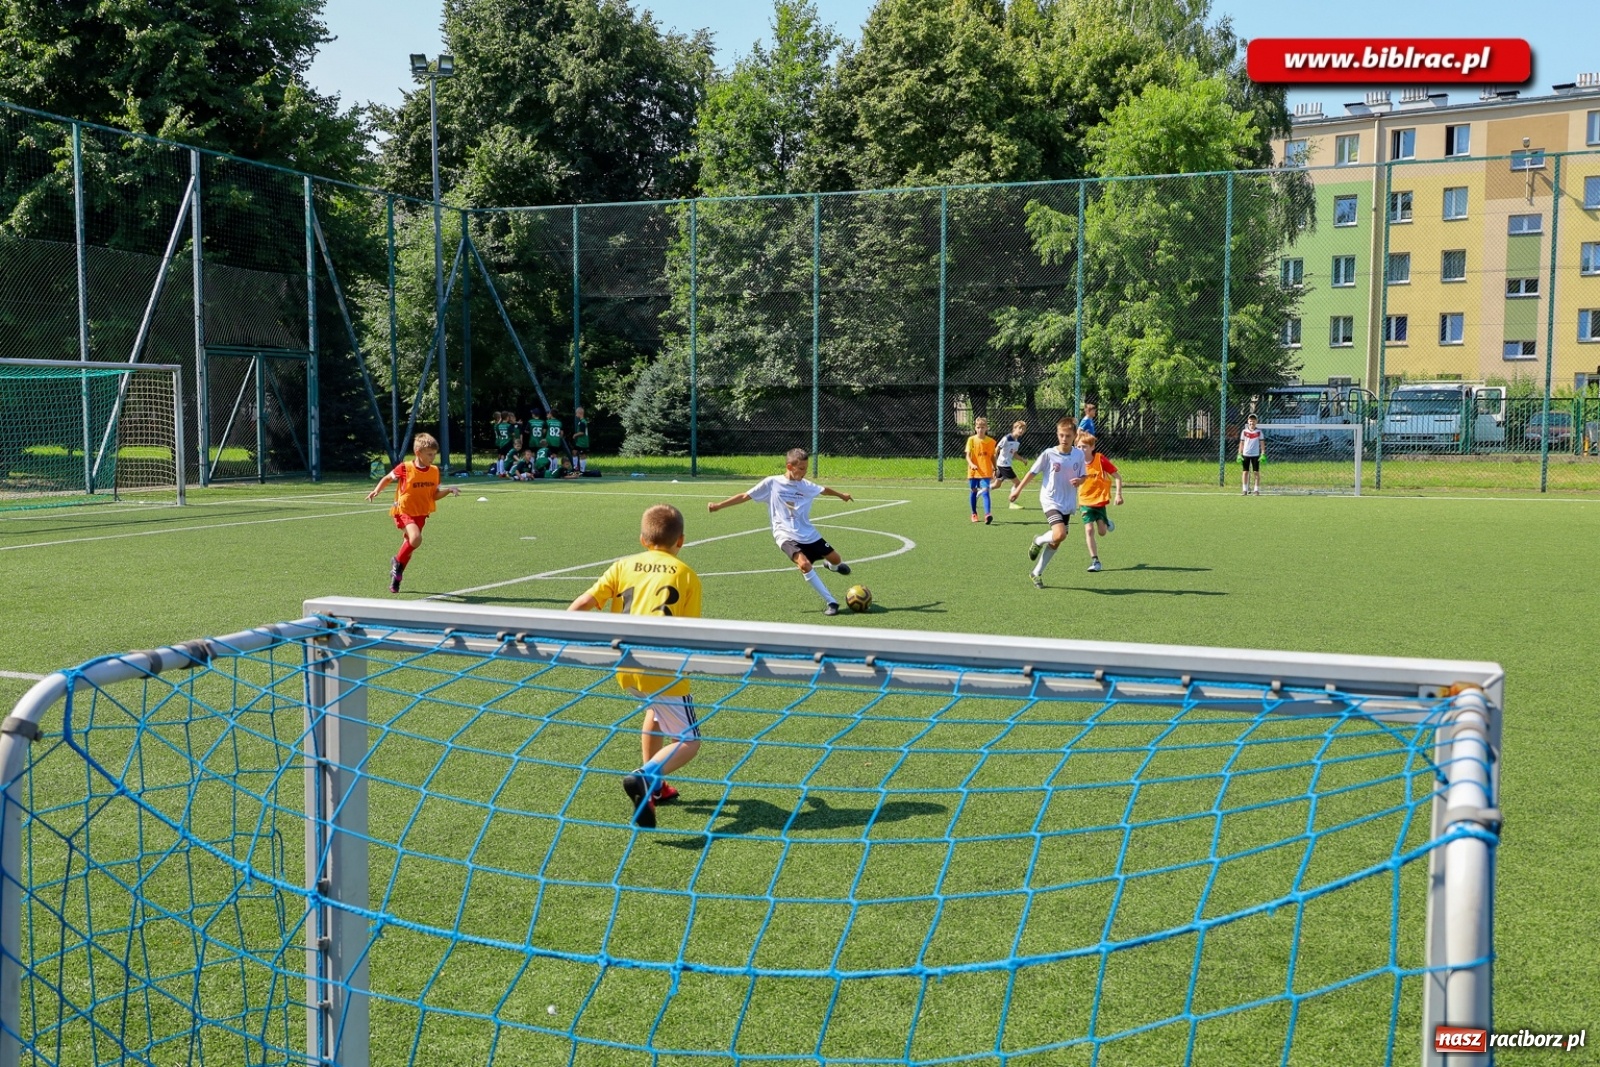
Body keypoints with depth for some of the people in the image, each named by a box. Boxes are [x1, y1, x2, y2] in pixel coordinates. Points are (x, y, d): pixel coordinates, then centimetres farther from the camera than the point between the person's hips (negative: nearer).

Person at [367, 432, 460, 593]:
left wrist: (449, 490, -13)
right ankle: (398, 562, -2)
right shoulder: (405, 469, -14)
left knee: (410, 542, 13)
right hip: (404, 511, -6)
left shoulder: (434, 471, 0)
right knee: (416, 539, -29)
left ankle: (396, 577, 34)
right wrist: (377, 490, -10)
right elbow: (387, 478, 4)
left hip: (421, 513, 6)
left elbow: (434, 495, 3)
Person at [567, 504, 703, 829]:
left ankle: (653, 784, 33)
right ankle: (645, 777, -23)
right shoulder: (686, 574, 2)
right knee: (688, 742, 4)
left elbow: (582, 604, 3)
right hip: (663, 670, -5)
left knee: (656, 710, 34)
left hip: (625, 668, 5)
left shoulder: (623, 566, 9)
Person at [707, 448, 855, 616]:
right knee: (804, 563, -31)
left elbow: (823, 490, 26)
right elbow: (745, 496, 1)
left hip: (809, 535, 5)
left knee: (835, 559, 11)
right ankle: (830, 602, -21)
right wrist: (719, 505, -1)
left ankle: (831, 565, 54)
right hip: (786, 536, -5)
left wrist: (841, 494, 43)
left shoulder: (806, 485, 5)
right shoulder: (772, 483, -6)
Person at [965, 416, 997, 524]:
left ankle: (988, 514, -28)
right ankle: (974, 514, 29)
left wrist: (995, 469, 15)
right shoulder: (971, 440, -1)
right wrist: (972, 464, -25)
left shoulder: (991, 441, 3)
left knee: (985, 491, -16)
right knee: (973, 492, 13)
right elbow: (968, 455, -7)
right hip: (973, 471, 1)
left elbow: (992, 457, 14)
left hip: (986, 472, -1)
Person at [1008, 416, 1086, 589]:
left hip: (1068, 504, 5)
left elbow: (1082, 476, 11)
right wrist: (1018, 490, -1)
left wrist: (1079, 481, -13)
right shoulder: (1049, 454, -11)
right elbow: (1032, 472, -2)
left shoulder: (1079, 455, -1)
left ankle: (1037, 573, 26)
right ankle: (1038, 541, 8)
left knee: (1056, 542, 9)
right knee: (1059, 534, -26)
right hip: (1051, 501, -5)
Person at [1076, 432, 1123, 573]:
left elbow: (1117, 476, -9)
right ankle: (1095, 560, -4)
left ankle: (1107, 524, 36)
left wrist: (1119, 494, -16)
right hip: (1085, 502, 2)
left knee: (1102, 532, 0)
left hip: (1100, 500, -2)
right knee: (1089, 530, -11)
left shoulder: (1100, 460, -15)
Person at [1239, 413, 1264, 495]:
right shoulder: (1244, 431, 4)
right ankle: (1245, 490, 6)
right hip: (1245, 454, 1)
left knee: (1256, 472, 0)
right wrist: (1239, 454, 3)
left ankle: (1256, 490, 5)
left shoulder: (1259, 432, 1)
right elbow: (1241, 443, 8)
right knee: (1245, 472, 1)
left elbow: (1262, 443, 2)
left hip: (1255, 455, -1)